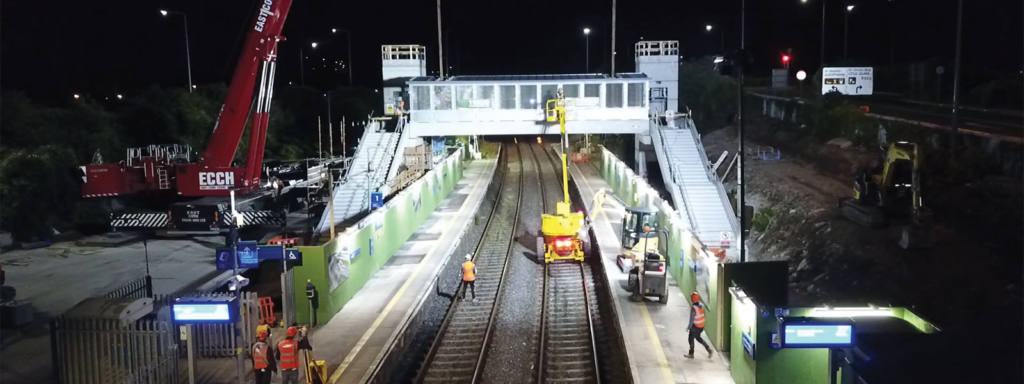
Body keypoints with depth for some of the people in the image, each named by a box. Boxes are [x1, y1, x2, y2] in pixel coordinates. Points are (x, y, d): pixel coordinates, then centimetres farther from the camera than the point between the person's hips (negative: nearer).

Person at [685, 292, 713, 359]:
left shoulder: (693, 308, -26)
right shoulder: (701, 305, -3)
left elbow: (692, 318, -22)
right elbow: (702, 314, 7)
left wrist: (689, 327, -11)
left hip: (695, 326, -8)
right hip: (701, 326, 8)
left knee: (691, 339, 11)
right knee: (698, 338, 25)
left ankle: (691, 354, 24)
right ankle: (709, 350, 19)